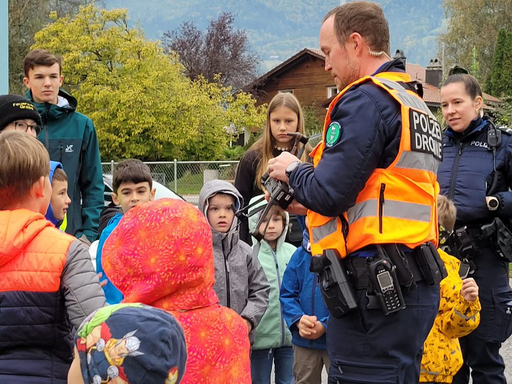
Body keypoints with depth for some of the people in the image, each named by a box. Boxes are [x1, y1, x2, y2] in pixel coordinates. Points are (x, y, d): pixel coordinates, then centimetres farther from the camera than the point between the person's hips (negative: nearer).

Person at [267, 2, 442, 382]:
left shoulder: (366, 100, -10)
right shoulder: (417, 105, 19)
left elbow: (330, 193, -17)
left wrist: (293, 170, 4)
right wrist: (309, 205, 22)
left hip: (376, 293, -10)